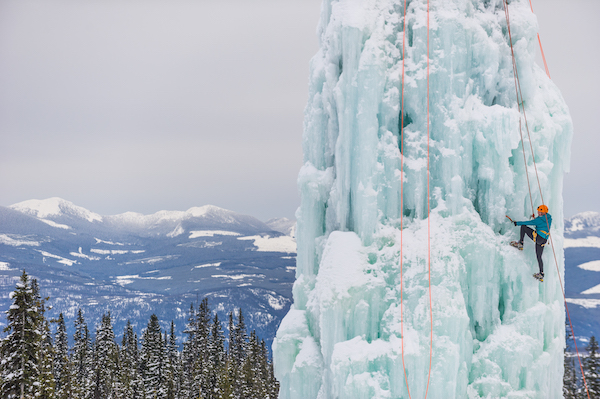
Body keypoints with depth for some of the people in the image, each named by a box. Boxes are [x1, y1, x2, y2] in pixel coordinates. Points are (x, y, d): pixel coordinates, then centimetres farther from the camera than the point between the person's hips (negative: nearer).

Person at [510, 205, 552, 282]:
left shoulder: (540, 219, -13)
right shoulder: (549, 218, 11)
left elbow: (530, 223, -13)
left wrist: (518, 223, -7)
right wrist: (535, 218, 37)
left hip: (538, 237, -9)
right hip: (543, 240, 9)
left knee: (523, 226, -1)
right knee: (539, 257, 16)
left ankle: (520, 244, 0)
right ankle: (541, 274, 15)